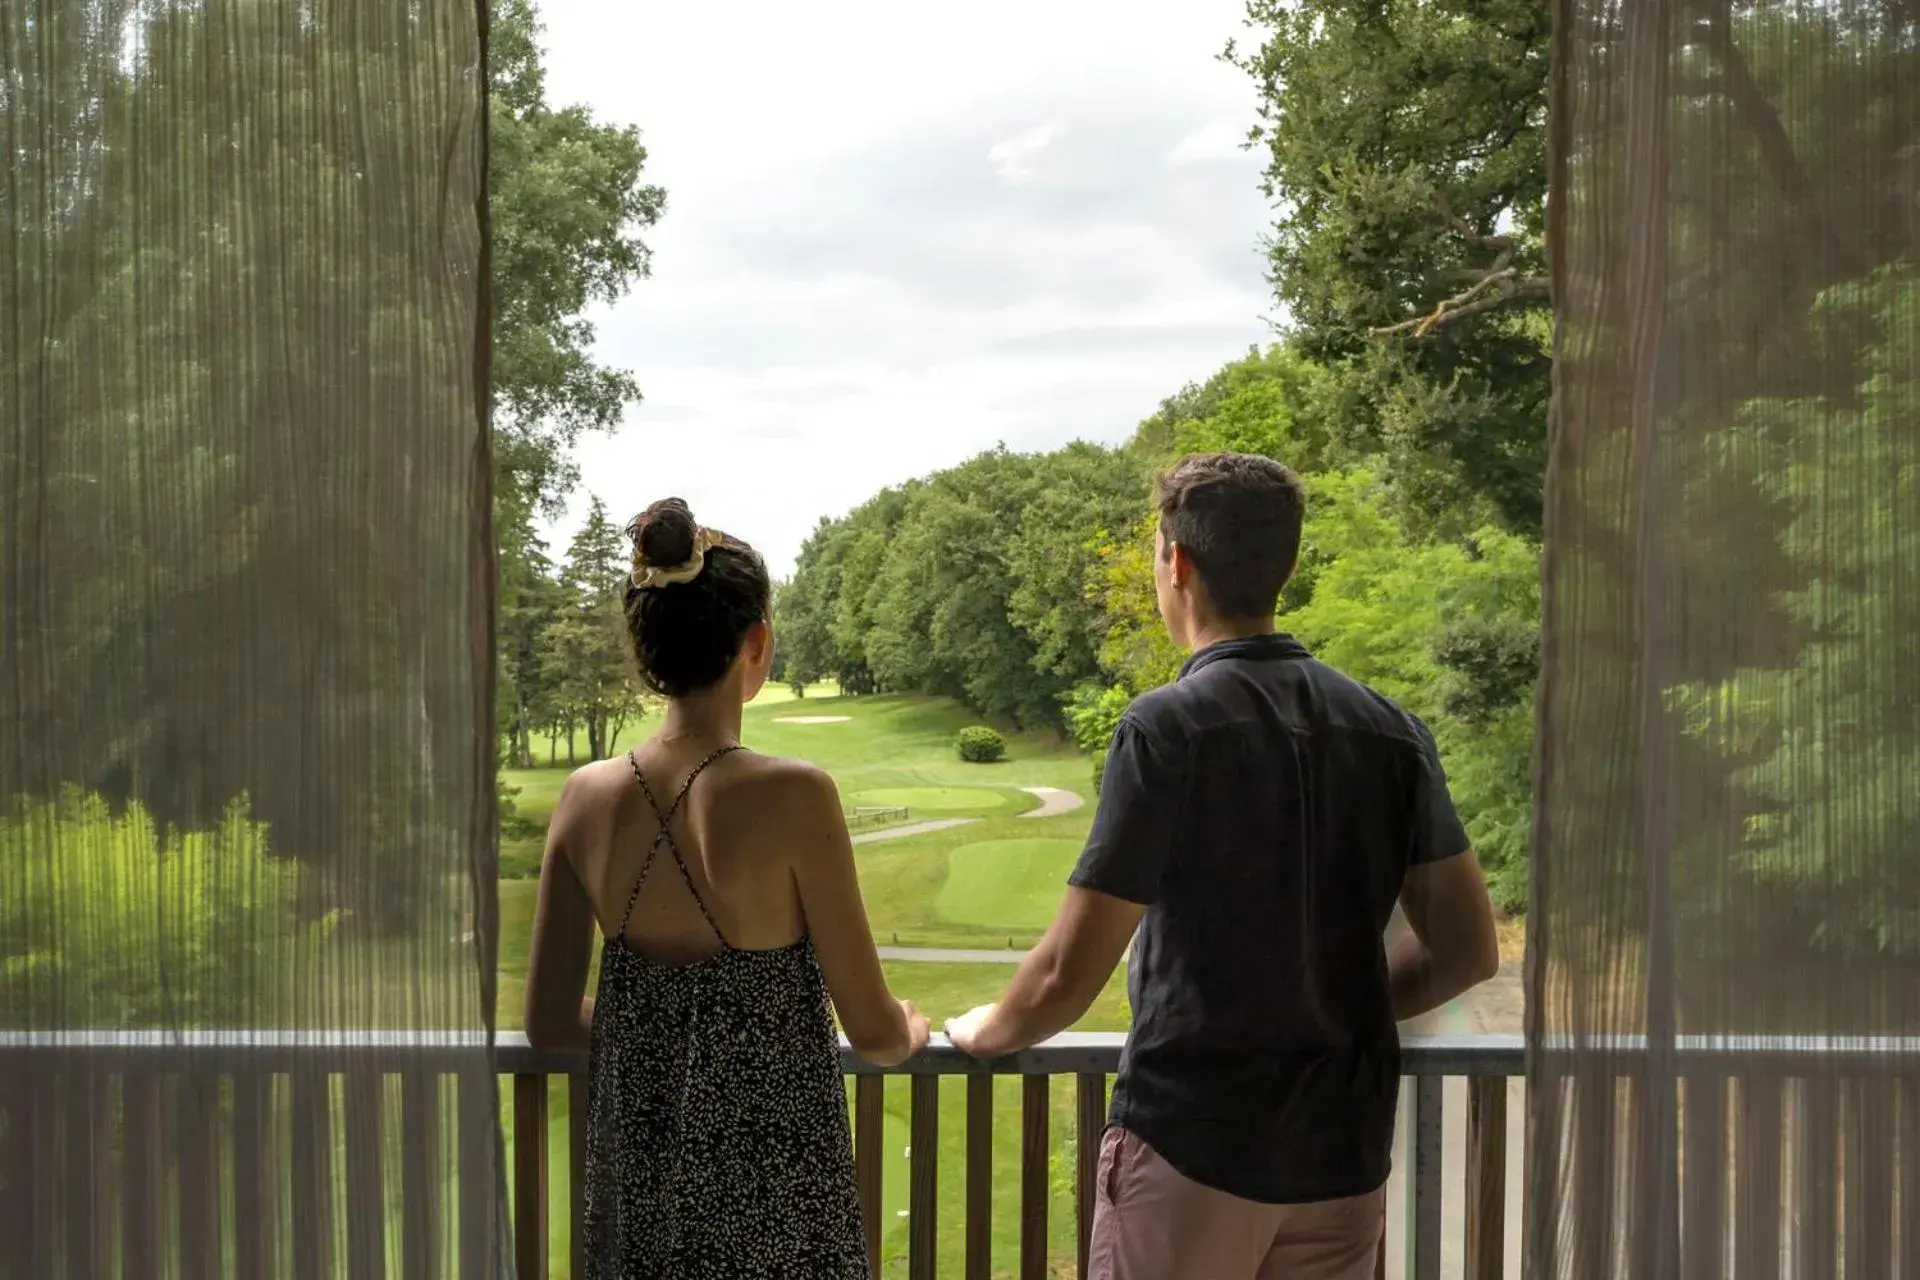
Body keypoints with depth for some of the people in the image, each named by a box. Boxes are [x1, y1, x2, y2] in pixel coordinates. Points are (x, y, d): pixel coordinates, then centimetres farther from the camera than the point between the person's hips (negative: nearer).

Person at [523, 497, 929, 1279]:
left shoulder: (587, 798, -7)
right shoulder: (792, 796, -21)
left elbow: (549, 1025, 1)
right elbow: (874, 1033, -14)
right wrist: (914, 1029, 7)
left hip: (637, 1171, 4)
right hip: (774, 1186, -4)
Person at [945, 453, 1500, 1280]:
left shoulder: (1167, 728, -17)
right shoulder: (1388, 731, -1)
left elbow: (1067, 976, -16)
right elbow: (1469, 950, 3)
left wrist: (983, 1031, 4)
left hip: (1189, 1149, -5)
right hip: (1345, 1153, 5)